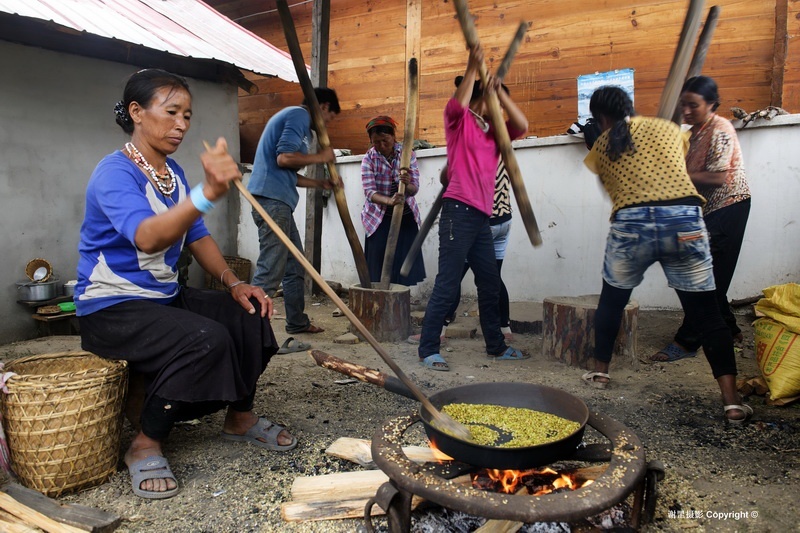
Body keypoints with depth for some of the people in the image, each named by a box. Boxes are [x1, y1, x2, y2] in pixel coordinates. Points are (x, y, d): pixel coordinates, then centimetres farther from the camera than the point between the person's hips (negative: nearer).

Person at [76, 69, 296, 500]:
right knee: (205, 339, -30)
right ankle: (146, 445, -10)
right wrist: (208, 193, -52)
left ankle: (240, 418, 10)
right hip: (111, 307, -8)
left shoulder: (174, 174, 7)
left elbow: (197, 238, 11)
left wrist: (232, 282, -4)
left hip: (165, 298, 8)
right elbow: (147, 237, -39)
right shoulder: (114, 173, -19)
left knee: (249, 314, -8)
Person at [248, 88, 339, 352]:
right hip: (272, 200, -11)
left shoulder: (294, 117, 27)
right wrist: (320, 157, -6)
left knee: (294, 265, 17)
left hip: (278, 201, 11)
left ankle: (297, 322, 28)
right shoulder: (299, 115, -5)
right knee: (270, 271, -13)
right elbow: (284, 158, -19)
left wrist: (321, 183, 25)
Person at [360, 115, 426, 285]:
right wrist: (389, 201, -40)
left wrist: (408, 184, -38)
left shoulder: (408, 153, -7)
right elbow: (369, 191, -20)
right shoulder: (369, 158, -10)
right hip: (379, 219, -1)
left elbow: (415, 188, -13)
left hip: (406, 217, 1)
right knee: (379, 269, -3)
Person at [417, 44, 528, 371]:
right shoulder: (460, 122, 4)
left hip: (482, 216, 8)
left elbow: (522, 126, 6)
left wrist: (498, 91, 0)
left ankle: (496, 346, 24)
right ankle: (428, 349, -3)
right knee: (447, 285, -10)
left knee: (490, 284, 12)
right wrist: (472, 68, -19)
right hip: (459, 211, -8)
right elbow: (457, 105, -18)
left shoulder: (494, 132, 21)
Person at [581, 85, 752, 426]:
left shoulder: (601, 146, 16)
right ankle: (732, 401, 4)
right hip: (685, 220, 1)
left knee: (612, 299, 22)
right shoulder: (669, 128, 20)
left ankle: (600, 372, 32)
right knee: (706, 311, 8)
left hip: (631, 225, -1)